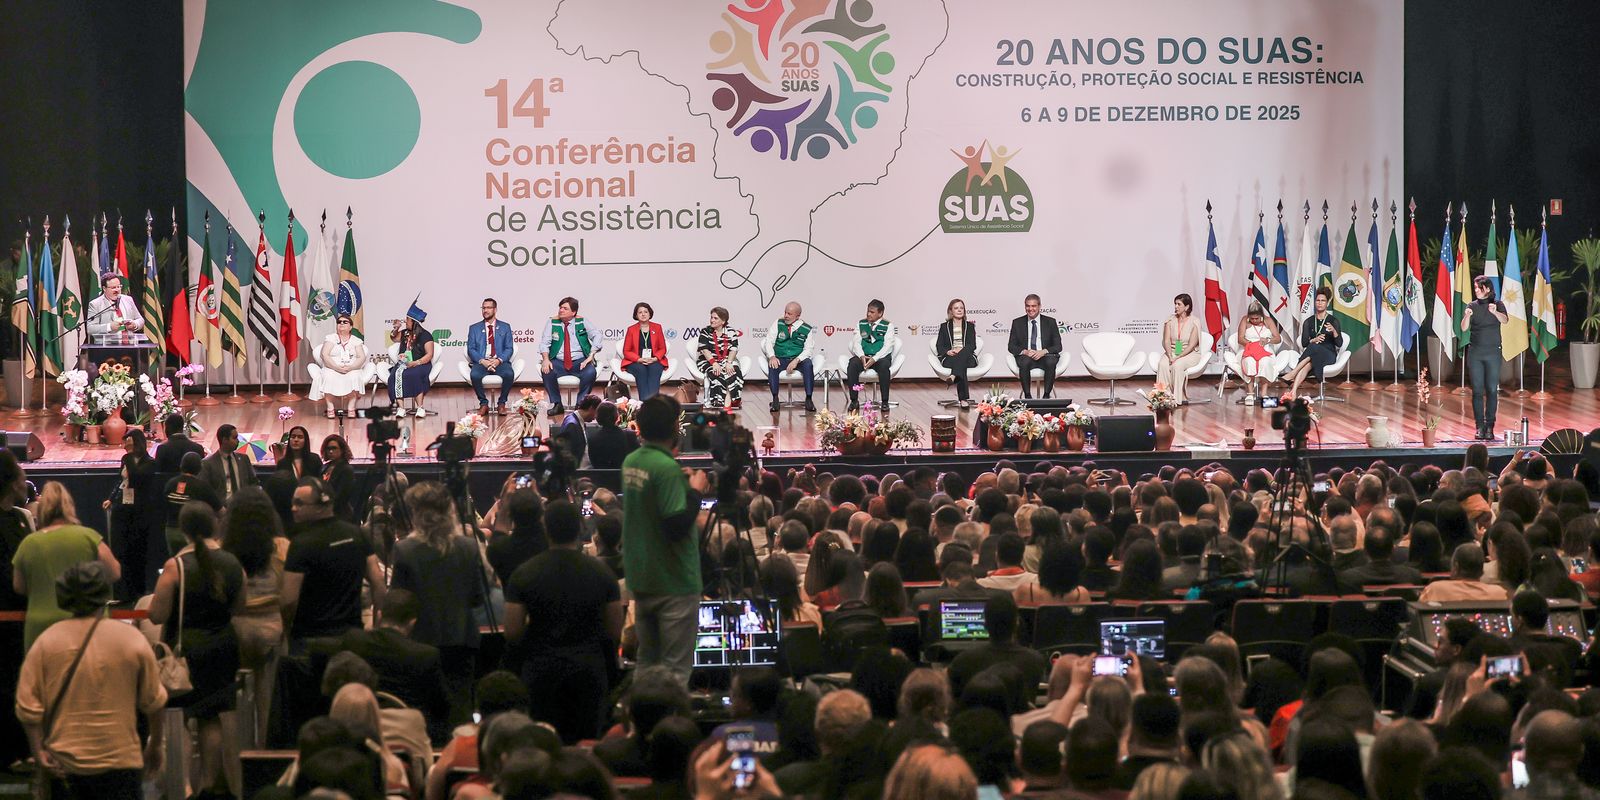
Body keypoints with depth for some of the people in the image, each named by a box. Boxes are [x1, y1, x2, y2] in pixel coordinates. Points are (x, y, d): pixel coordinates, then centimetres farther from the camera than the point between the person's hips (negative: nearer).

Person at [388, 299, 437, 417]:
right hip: (403, 363, 5)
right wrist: (396, 329, 16)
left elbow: (429, 354, -8)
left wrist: (416, 363, -21)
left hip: (420, 364, -5)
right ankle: (400, 408, -35)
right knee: (395, 375, -28)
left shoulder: (425, 335, -1)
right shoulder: (404, 333, 18)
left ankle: (420, 407, -35)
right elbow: (393, 338, 37)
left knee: (413, 375, -38)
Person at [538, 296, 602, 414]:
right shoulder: (552, 323, 7)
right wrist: (545, 359, -18)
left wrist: (591, 356, -15)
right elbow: (544, 342, 1)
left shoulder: (582, 322, 5)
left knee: (590, 372, -31)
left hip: (579, 362, -1)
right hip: (558, 362, 1)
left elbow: (597, 336, -2)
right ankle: (557, 404, -15)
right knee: (546, 371, -30)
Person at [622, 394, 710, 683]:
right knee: (676, 669, -4)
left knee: (646, 662, 16)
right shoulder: (667, 468, -20)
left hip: (640, 580, 8)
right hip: (673, 583, -8)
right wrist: (695, 491, -11)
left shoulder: (630, 461, 6)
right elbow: (677, 525, -25)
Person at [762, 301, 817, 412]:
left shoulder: (806, 329, 4)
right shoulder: (778, 324, 8)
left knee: (808, 364, -33)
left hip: (798, 360, -1)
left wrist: (797, 360, -20)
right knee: (772, 365, -33)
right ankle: (775, 398, -28)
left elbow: (808, 350, -1)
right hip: (780, 359, 1)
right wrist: (772, 356, -15)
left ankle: (808, 399, -31)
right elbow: (769, 341, 4)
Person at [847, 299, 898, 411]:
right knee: (852, 364, -31)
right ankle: (854, 400, -26)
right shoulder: (861, 324, 16)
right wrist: (862, 356, -14)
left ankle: (885, 401, -30)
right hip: (864, 356, 2)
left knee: (884, 366, -37)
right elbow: (857, 342, 8)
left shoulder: (888, 326, 6)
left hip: (880, 357, -2)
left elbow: (887, 346, -5)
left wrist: (874, 359, -20)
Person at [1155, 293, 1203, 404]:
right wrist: (1170, 356, -20)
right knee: (1162, 364, -30)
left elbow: (1191, 345, -12)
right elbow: (1166, 341, -1)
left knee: (1177, 365, -36)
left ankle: (1179, 397, -31)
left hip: (1190, 354, -3)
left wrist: (1178, 357, -23)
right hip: (1172, 352, 3)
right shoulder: (1170, 321, 6)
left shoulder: (1194, 322, -5)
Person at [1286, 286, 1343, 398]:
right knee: (1307, 364, -37)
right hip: (1312, 353, 2)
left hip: (1329, 355, -2)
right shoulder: (1309, 322, 13)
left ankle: (1291, 375, -45)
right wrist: (1314, 340, -17)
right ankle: (1294, 391, -59)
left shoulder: (1333, 320, 5)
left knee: (1313, 348, -37)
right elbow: (1304, 343, 5)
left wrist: (1334, 331, -23)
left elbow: (1339, 344, -4)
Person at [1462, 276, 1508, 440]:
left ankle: (1490, 427, 2)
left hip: (1492, 353, -1)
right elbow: (1464, 329, -3)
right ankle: (1479, 427, 3)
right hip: (1475, 353, 1)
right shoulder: (1472, 306, 7)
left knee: (1492, 390, -2)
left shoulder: (1497, 304, 3)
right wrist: (1467, 316, -23)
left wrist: (1495, 312, -37)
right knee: (1477, 390, 0)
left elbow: (1505, 320, -16)